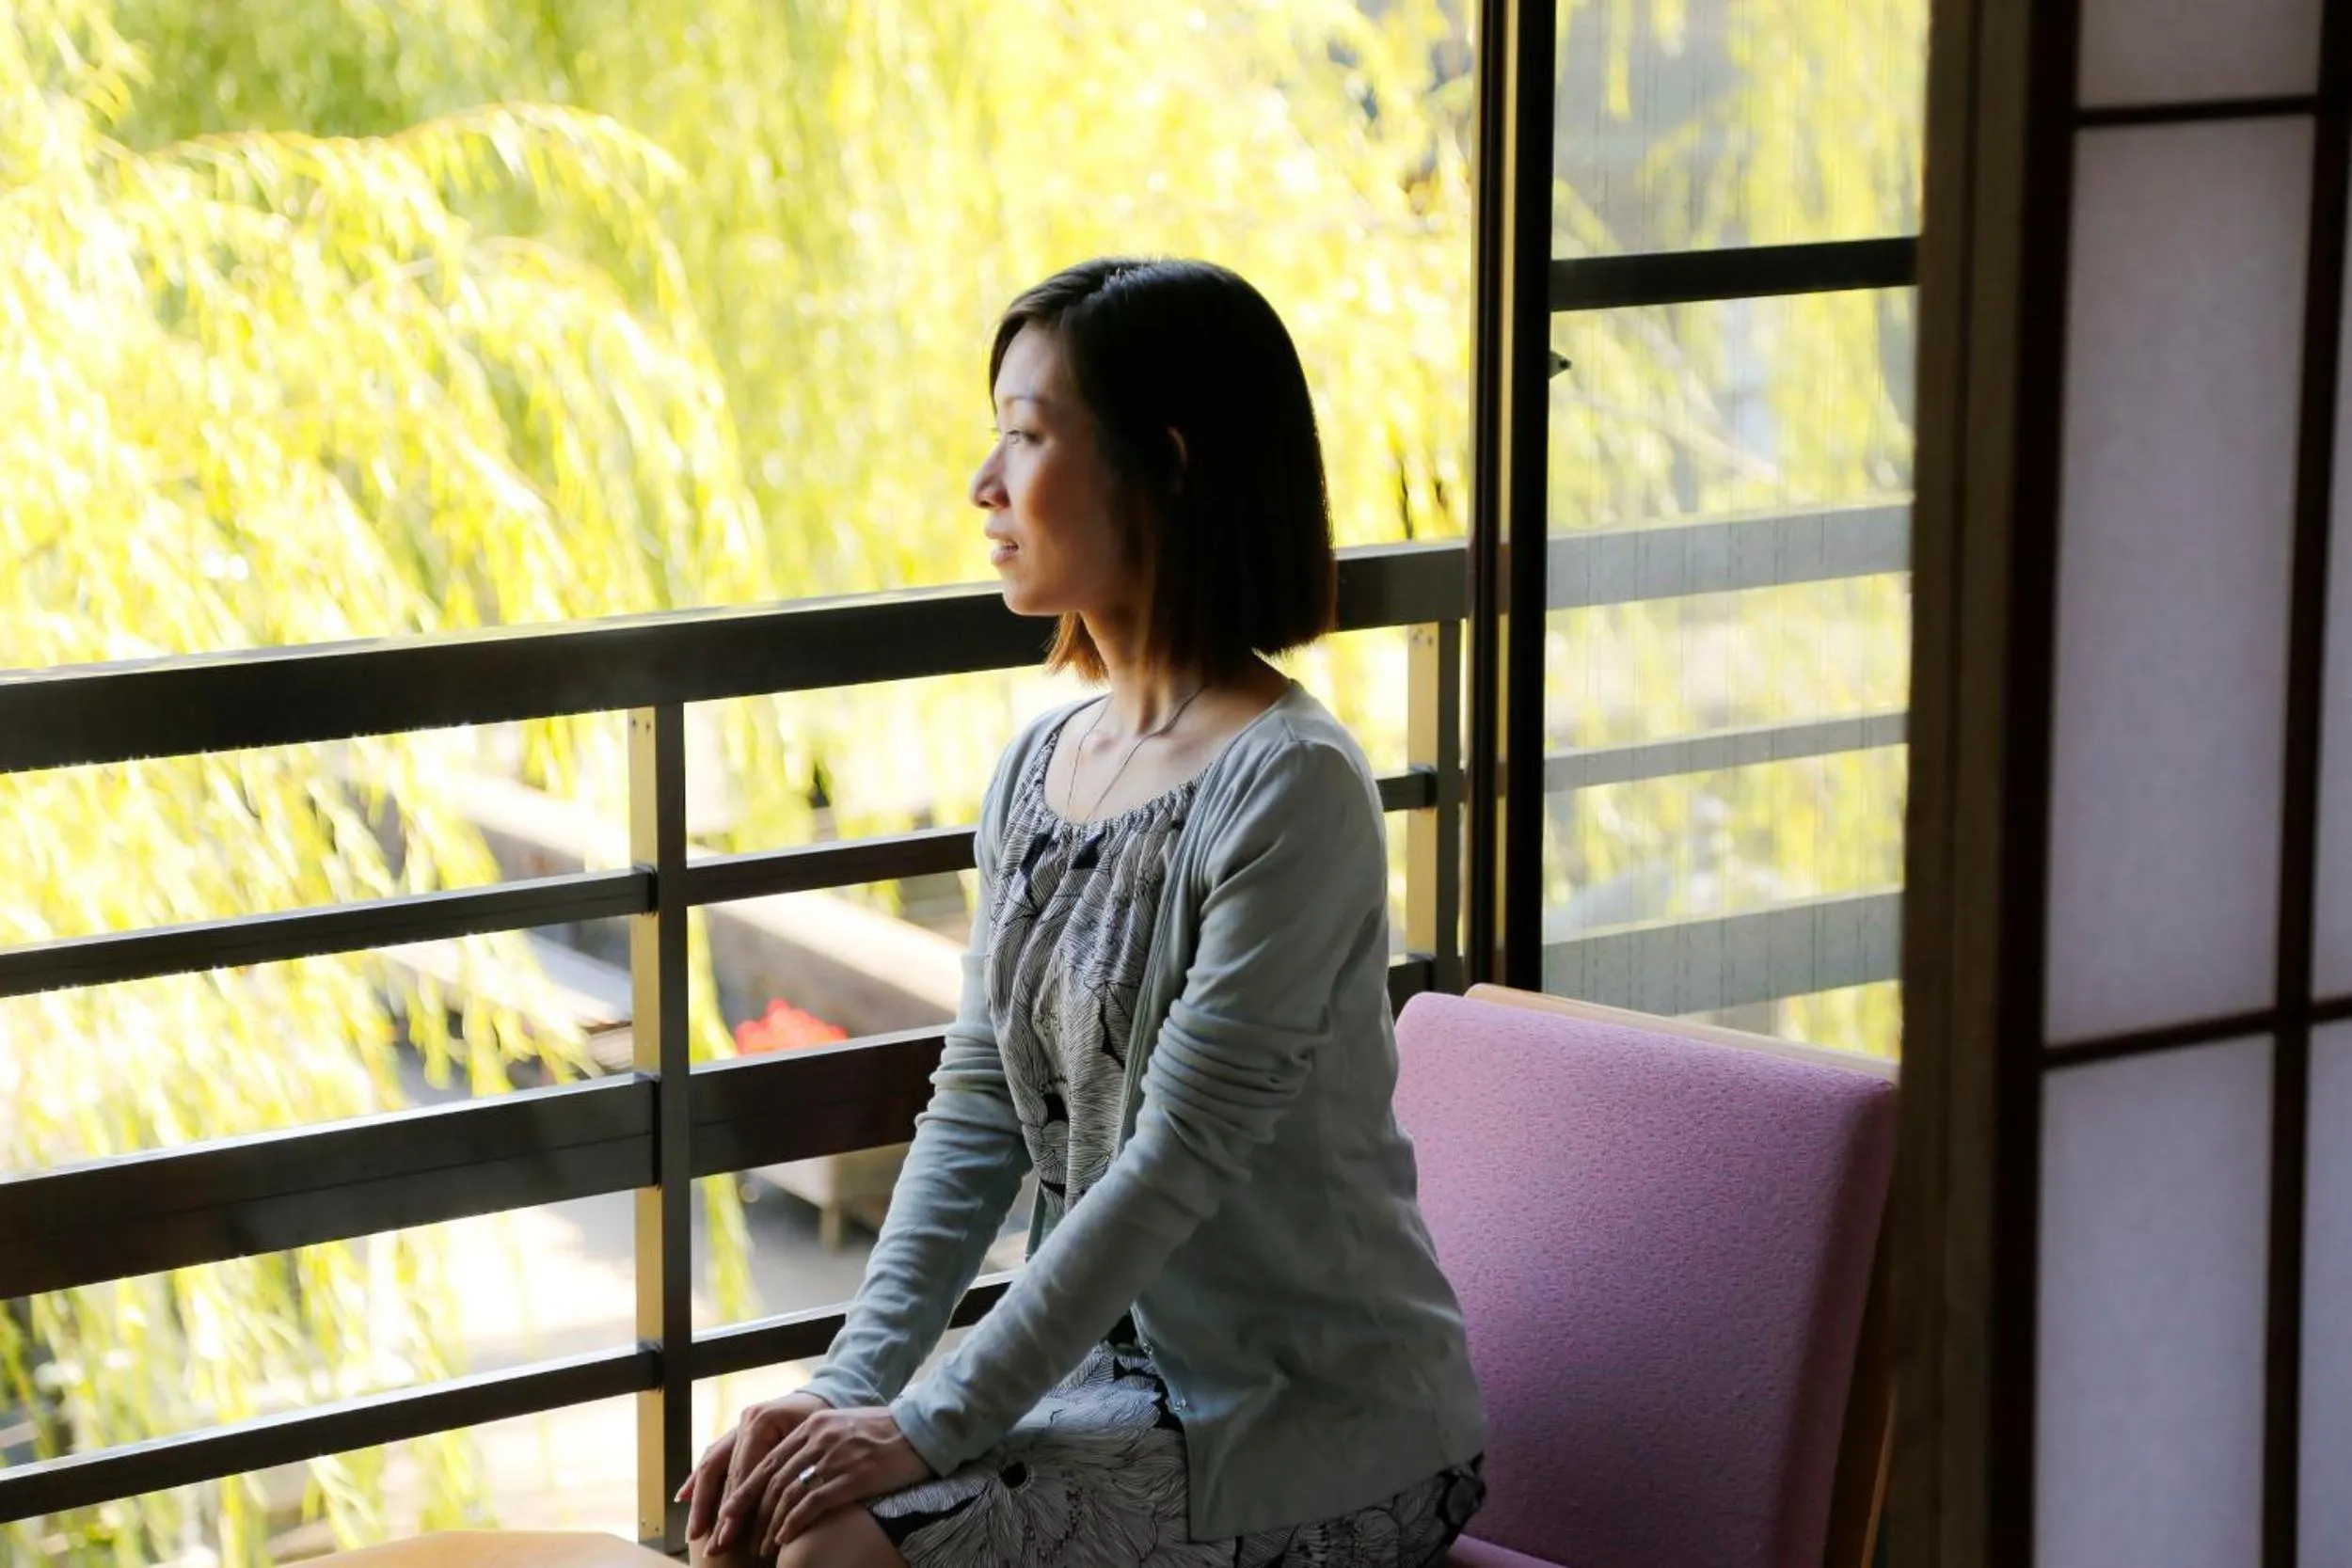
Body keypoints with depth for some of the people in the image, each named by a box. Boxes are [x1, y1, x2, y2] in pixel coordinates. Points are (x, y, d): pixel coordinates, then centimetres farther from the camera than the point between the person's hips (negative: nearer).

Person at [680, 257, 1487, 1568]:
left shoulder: (1288, 789, -19)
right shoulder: (1041, 769, 8)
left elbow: (1178, 1164, -22)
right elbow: (978, 1110, 6)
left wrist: (930, 1428, -21)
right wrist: (852, 1389, -7)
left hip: (1318, 1417, -8)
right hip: (1118, 1356, 8)